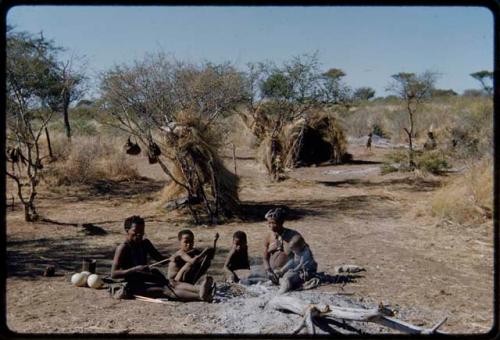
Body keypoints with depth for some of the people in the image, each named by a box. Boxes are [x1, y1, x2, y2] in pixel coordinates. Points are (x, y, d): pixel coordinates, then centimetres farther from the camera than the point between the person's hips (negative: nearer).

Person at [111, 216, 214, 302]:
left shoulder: (145, 243, 11)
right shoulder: (123, 248, -11)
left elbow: (159, 258, 19)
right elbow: (113, 274, -19)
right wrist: (135, 269, -33)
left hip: (147, 280, 7)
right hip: (134, 286, -7)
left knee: (173, 284, -24)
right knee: (164, 290, -30)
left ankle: (199, 289, -53)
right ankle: (200, 296, -54)